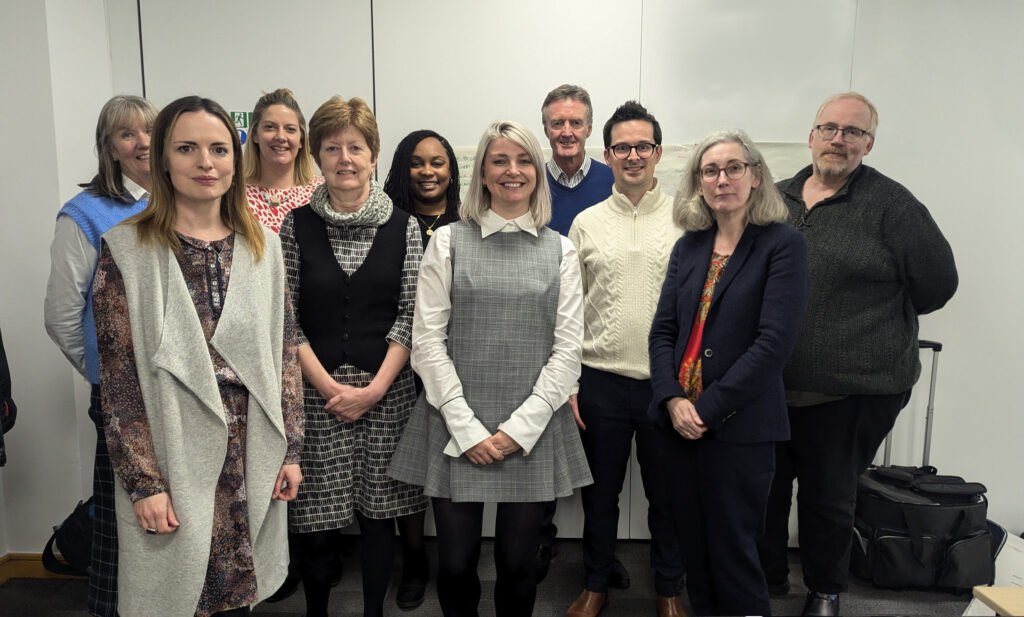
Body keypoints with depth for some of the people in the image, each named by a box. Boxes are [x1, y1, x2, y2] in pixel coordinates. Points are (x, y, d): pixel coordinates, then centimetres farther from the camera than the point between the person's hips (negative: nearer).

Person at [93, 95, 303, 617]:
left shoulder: (262, 246, 5)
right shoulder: (126, 250, -6)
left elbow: (283, 352, 6)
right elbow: (119, 378, -8)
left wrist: (290, 448, 3)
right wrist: (143, 482, -11)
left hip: (253, 457, 3)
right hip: (172, 457, -3)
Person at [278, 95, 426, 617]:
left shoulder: (402, 227, 2)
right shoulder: (297, 226, 2)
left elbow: (411, 314, 0)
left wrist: (375, 387, -9)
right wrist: (328, 384, -9)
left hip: (386, 391, 1)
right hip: (316, 390, 0)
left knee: (378, 510, 9)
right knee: (318, 517, 6)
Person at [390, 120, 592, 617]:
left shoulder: (559, 250, 8)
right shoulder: (448, 241, 4)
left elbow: (567, 348, 2)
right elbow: (428, 340, -2)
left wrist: (520, 428, -7)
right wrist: (467, 428, -9)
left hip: (532, 433, 1)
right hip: (456, 430, -1)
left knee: (518, 563, 9)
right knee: (455, 565, 6)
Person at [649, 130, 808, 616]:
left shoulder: (782, 246, -6)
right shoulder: (688, 247, 10)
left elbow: (774, 342, -14)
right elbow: (663, 330, 6)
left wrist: (708, 408, -16)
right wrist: (673, 400, -9)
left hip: (740, 426, -5)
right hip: (679, 420, 5)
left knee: (732, 554, 5)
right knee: (692, 548, 15)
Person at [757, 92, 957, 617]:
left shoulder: (889, 204, -6)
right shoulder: (777, 198, 9)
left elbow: (936, 282, -7)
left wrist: (876, 317, 1)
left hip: (851, 391, -4)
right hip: (767, 383, 4)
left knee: (828, 497, 12)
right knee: (763, 486, 15)